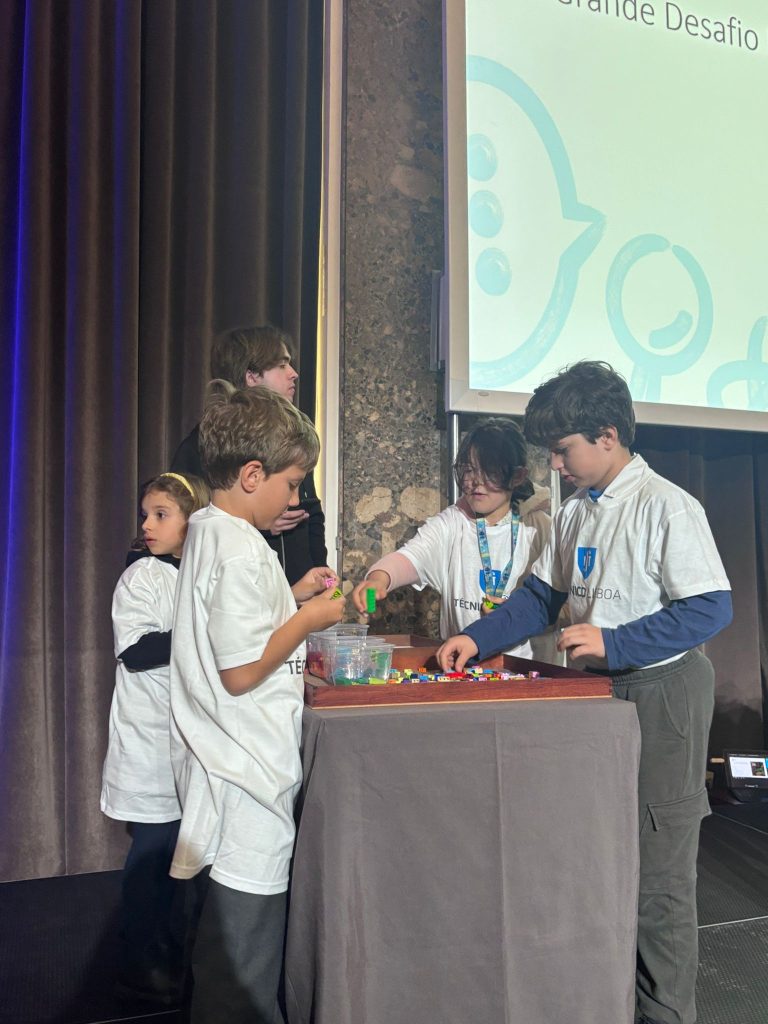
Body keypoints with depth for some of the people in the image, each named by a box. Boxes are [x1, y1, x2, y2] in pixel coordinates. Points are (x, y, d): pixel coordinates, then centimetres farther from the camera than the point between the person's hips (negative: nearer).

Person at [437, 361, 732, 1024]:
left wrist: (613, 643, -22)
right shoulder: (574, 513, 9)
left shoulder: (666, 505, -15)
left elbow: (711, 609, -19)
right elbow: (542, 596, 14)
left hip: (663, 693, -8)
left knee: (658, 872, 1)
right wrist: (477, 639, 2)